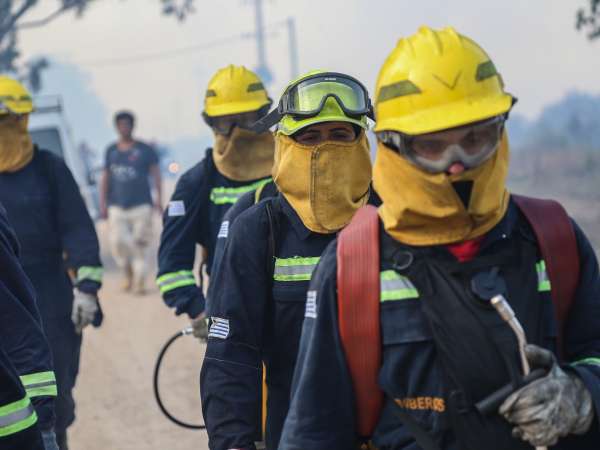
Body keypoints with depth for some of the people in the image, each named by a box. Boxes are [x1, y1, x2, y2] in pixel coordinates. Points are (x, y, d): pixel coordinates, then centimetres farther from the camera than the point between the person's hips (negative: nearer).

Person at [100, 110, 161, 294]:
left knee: (140, 245, -5)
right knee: (117, 243, -6)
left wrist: (158, 198, -7)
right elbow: (105, 178, 15)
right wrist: (103, 203, 11)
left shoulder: (144, 150, 4)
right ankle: (128, 274, 17)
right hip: (117, 206, 2)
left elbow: (155, 174, 2)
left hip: (141, 205, -2)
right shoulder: (111, 151, 12)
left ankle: (140, 281, 1)